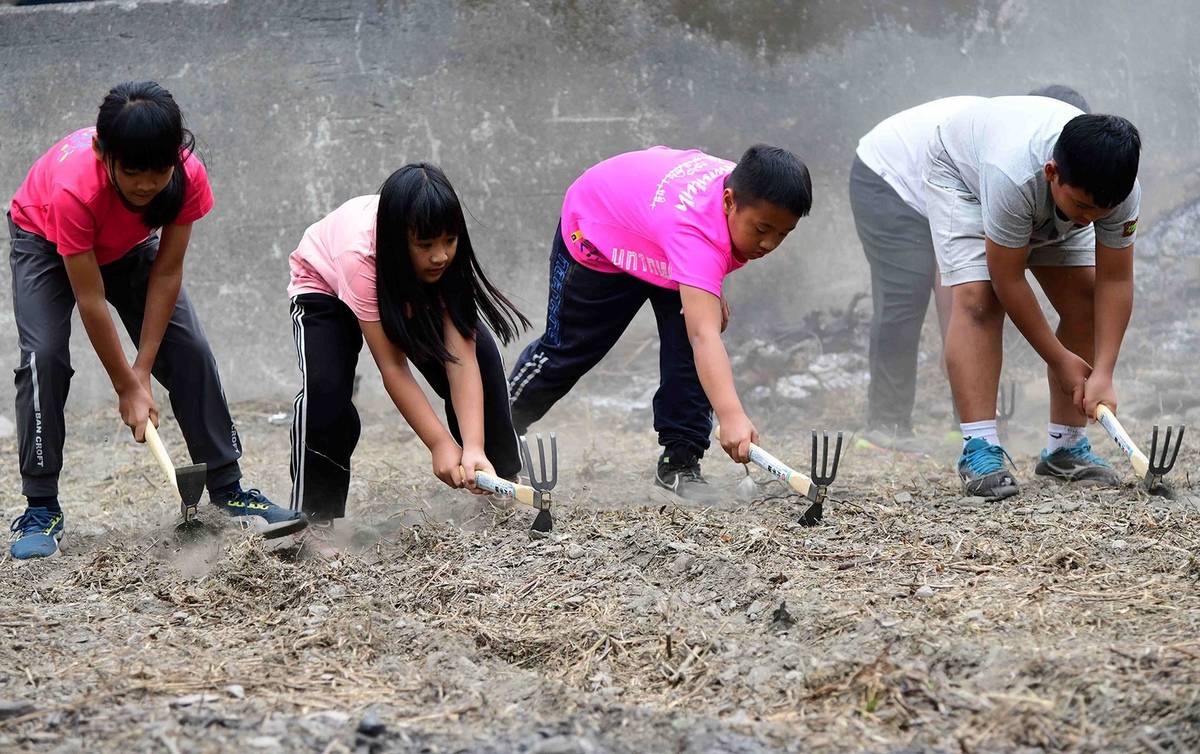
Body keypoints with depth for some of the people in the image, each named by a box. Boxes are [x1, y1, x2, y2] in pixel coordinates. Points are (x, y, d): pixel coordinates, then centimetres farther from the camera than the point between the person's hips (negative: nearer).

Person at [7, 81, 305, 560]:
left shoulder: (188, 176, -33)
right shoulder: (74, 186, -43)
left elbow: (166, 274, -23)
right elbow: (91, 301, -35)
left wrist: (142, 371, -23)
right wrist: (127, 387, -29)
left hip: (129, 246, 4)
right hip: (45, 242, -3)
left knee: (189, 351, -7)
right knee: (44, 355, -22)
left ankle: (228, 490, 3)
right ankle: (41, 510, -13)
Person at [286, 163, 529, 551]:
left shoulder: (447, 253, -33)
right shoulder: (361, 255, -43)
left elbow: (459, 355, -37)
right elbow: (392, 366, -39)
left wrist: (474, 448, -47)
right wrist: (440, 444, -43)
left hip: (413, 291, 4)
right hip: (325, 290, -4)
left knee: (481, 355, -18)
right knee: (325, 390, -29)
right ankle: (313, 520, -17)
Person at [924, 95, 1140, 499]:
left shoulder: (1120, 189, -34)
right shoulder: (1014, 177, -47)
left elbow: (1114, 281, -25)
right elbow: (1007, 280, -35)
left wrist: (1103, 374, -33)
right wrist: (1060, 359, -26)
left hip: (1049, 205, 5)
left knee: (1084, 300, -7)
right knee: (978, 299, -24)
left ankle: (1065, 447, 1)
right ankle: (978, 449, -26)